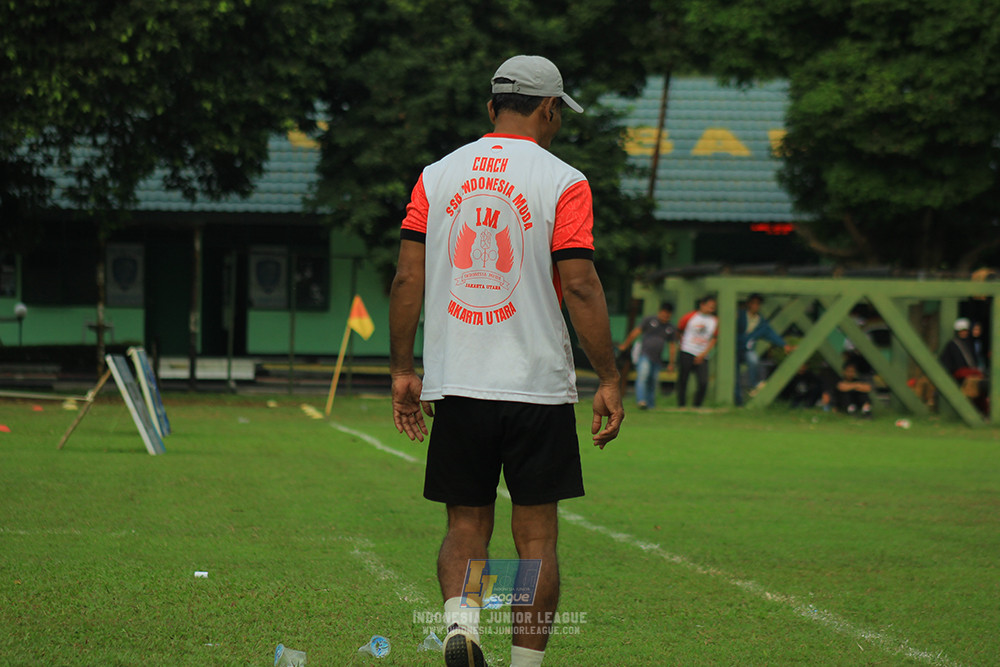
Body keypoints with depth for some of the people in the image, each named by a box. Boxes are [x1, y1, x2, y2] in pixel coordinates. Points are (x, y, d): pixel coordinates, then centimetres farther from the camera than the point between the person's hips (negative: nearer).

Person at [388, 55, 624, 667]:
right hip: (537, 387, -3)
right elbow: (580, 286, -10)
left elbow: (407, 279, 3)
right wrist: (609, 380, -6)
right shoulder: (563, 182, -4)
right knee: (536, 534, 5)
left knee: (466, 526, 10)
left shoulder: (437, 176, 6)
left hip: (454, 387, 3)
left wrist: (402, 371, 10)